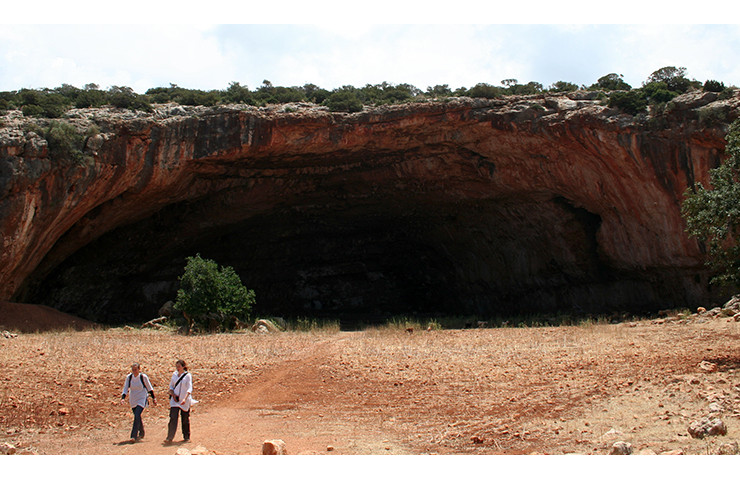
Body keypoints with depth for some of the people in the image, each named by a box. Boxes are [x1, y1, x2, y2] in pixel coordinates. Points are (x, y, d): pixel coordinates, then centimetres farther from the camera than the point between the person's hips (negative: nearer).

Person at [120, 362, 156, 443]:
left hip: (142, 400, -4)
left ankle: (133, 436, -20)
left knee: (137, 416, -19)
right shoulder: (129, 377, -3)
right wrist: (123, 398, -15)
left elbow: (149, 388, 1)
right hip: (133, 401, 4)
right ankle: (141, 433, 35)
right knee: (137, 417, 13)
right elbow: (125, 388, 0)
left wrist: (153, 398, 6)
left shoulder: (143, 377, -11)